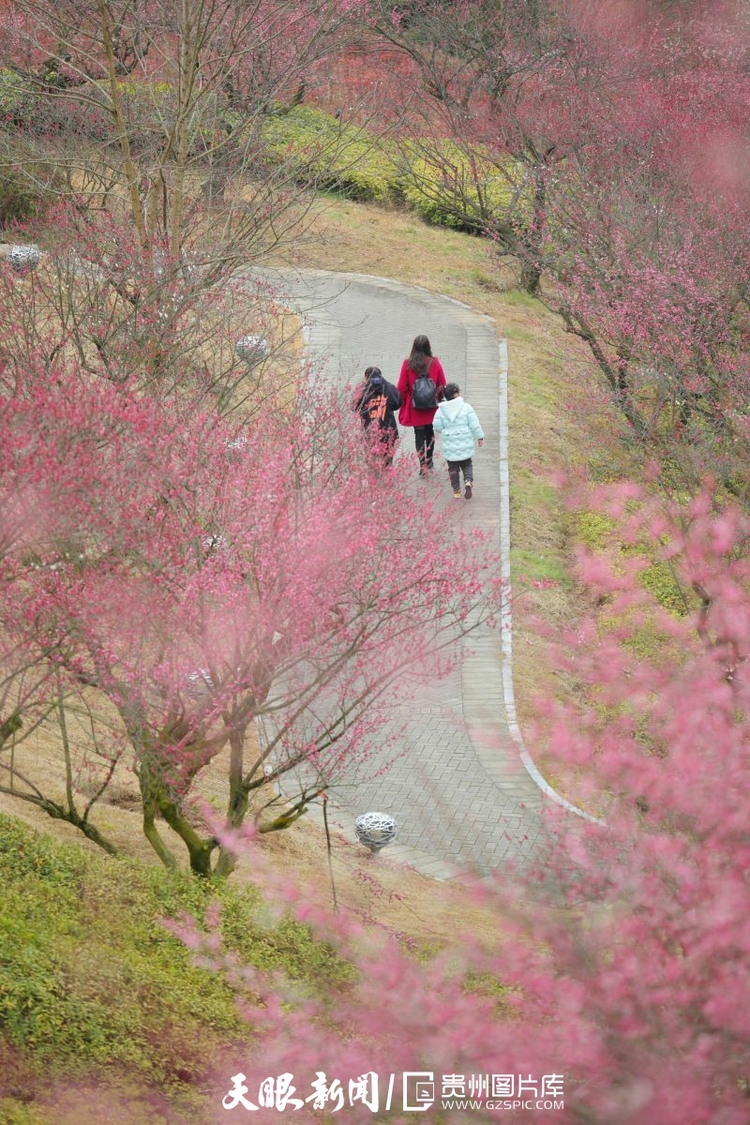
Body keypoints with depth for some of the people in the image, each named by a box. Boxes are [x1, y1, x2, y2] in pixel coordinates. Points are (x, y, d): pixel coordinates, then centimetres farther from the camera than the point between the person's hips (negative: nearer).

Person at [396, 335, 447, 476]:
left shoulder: (408, 364, -13)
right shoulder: (435, 363, -9)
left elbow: (402, 387, -7)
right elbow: (442, 385, -1)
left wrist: (404, 401, 10)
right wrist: (438, 399, 15)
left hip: (415, 407, -2)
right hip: (432, 406, 2)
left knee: (419, 435, 5)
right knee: (430, 432, 21)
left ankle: (423, 465, -3)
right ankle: (429, 460, 34)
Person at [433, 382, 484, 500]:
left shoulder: (441, 410, -7)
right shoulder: (466, 408, -10)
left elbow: (438, 427, -2)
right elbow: (474, 424, -7)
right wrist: (480, 437, 6)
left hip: (450, 445, 0)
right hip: (465, 444, 0)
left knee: (453, 468, 13)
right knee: (467, 465, 17)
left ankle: (456, 490, 13)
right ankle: (468, 481, -9)